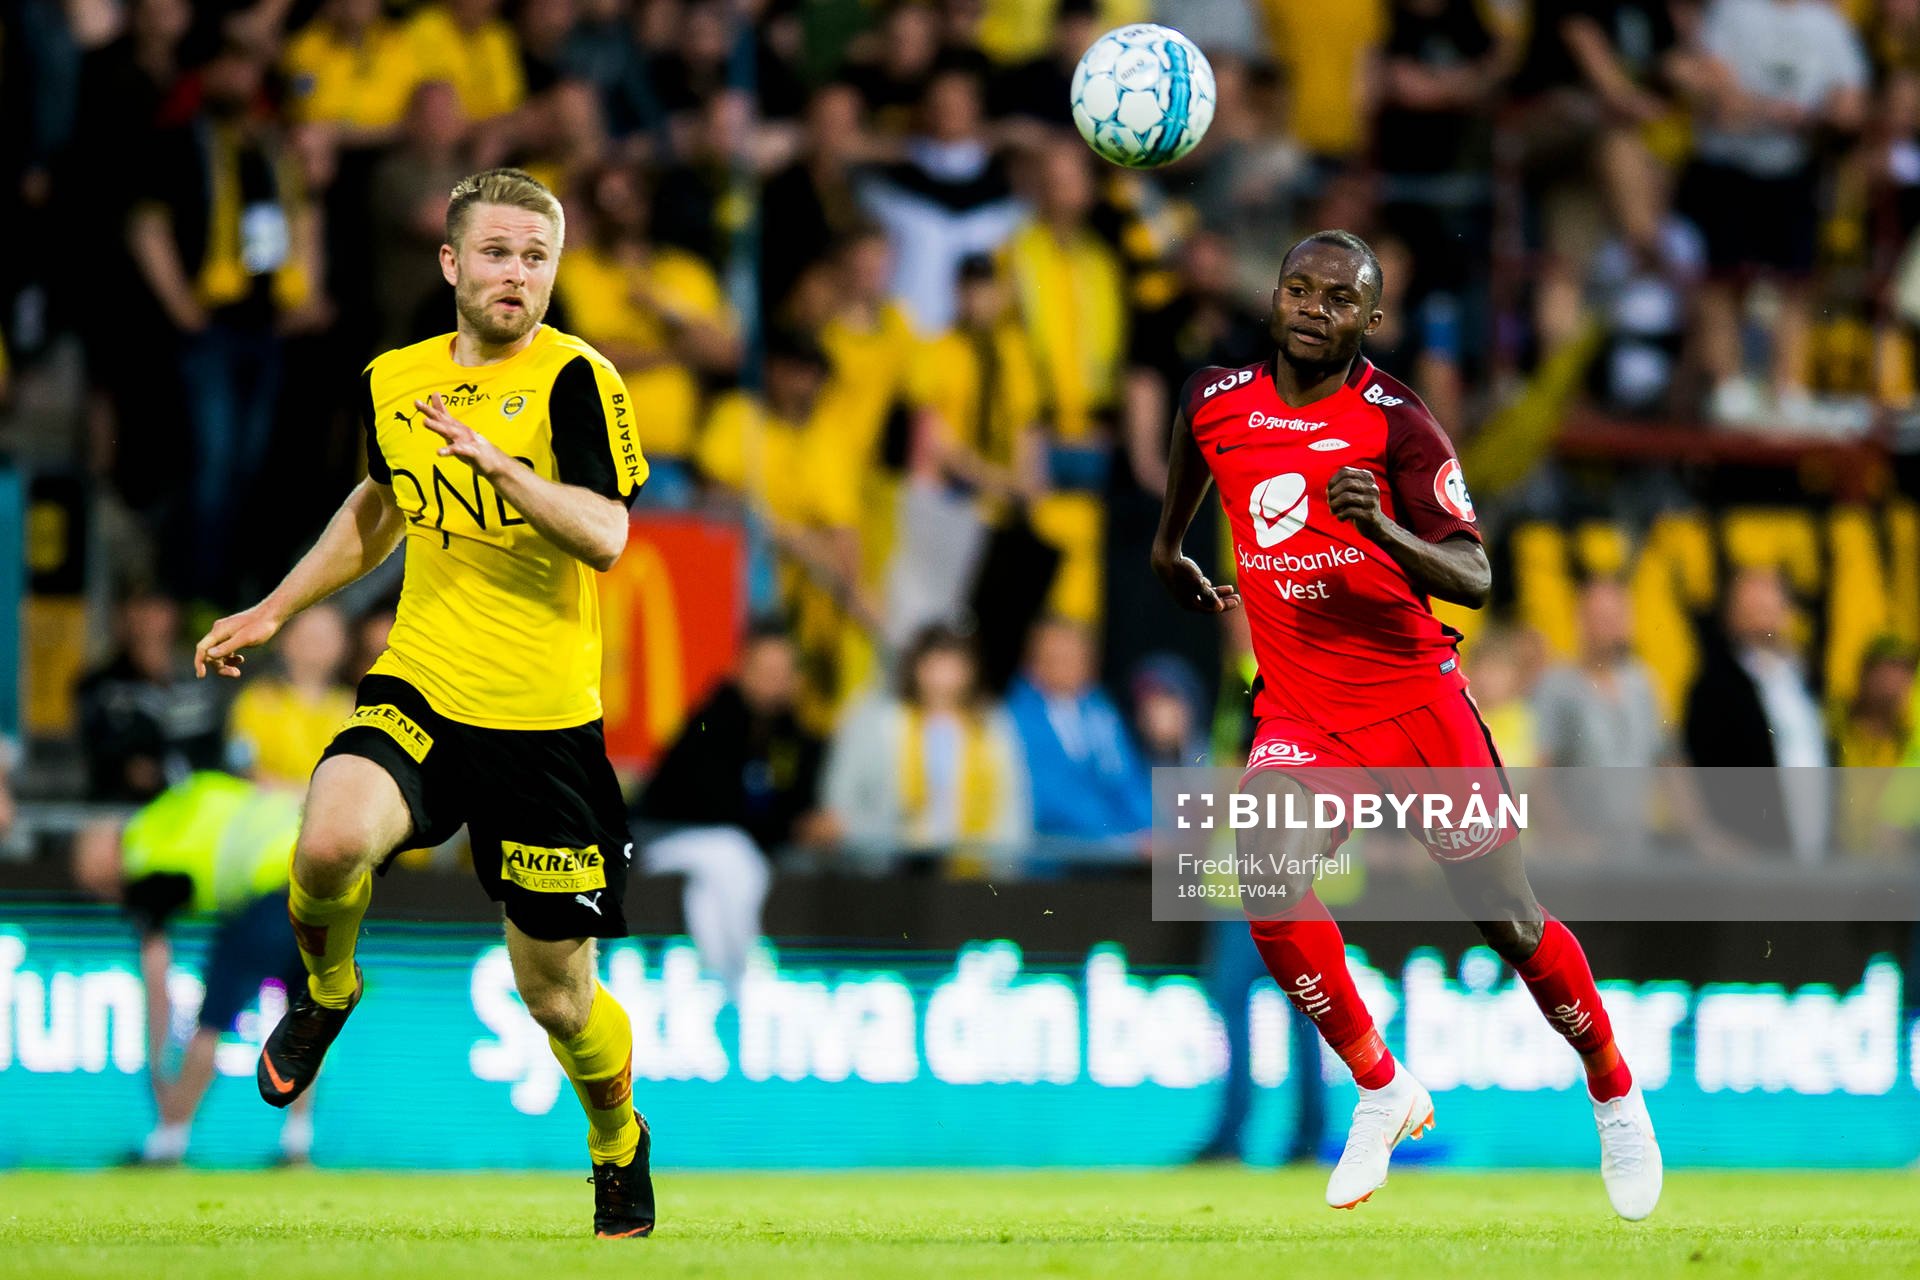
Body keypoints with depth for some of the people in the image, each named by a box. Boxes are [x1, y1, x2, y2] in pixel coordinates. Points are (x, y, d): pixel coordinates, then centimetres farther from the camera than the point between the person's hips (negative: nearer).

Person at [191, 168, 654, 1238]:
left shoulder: (576, 379, -8)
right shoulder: (392, 383, 7)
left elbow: (606, 537, -21)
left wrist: (498, 460, -33)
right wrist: (275, 610, 26)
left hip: (546, 723, -3)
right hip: (418, 693, 3)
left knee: (560, 997, 5)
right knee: (330, 846, -30)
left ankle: (620, 1148, 37)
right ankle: (327, 990, 4)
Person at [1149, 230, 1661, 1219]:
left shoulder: (1395, 421, -12)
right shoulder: (1216, 402, 0)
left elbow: (1474, 578, -19)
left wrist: (1384, 530, -36)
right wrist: (1167, 552, 39)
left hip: (1415, 697, -3)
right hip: (1299, 711, 3)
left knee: (1507, 918, 0)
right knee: (1270, 882, -23)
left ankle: (1615, 1098, 24)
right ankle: (1382, 1093, -5)